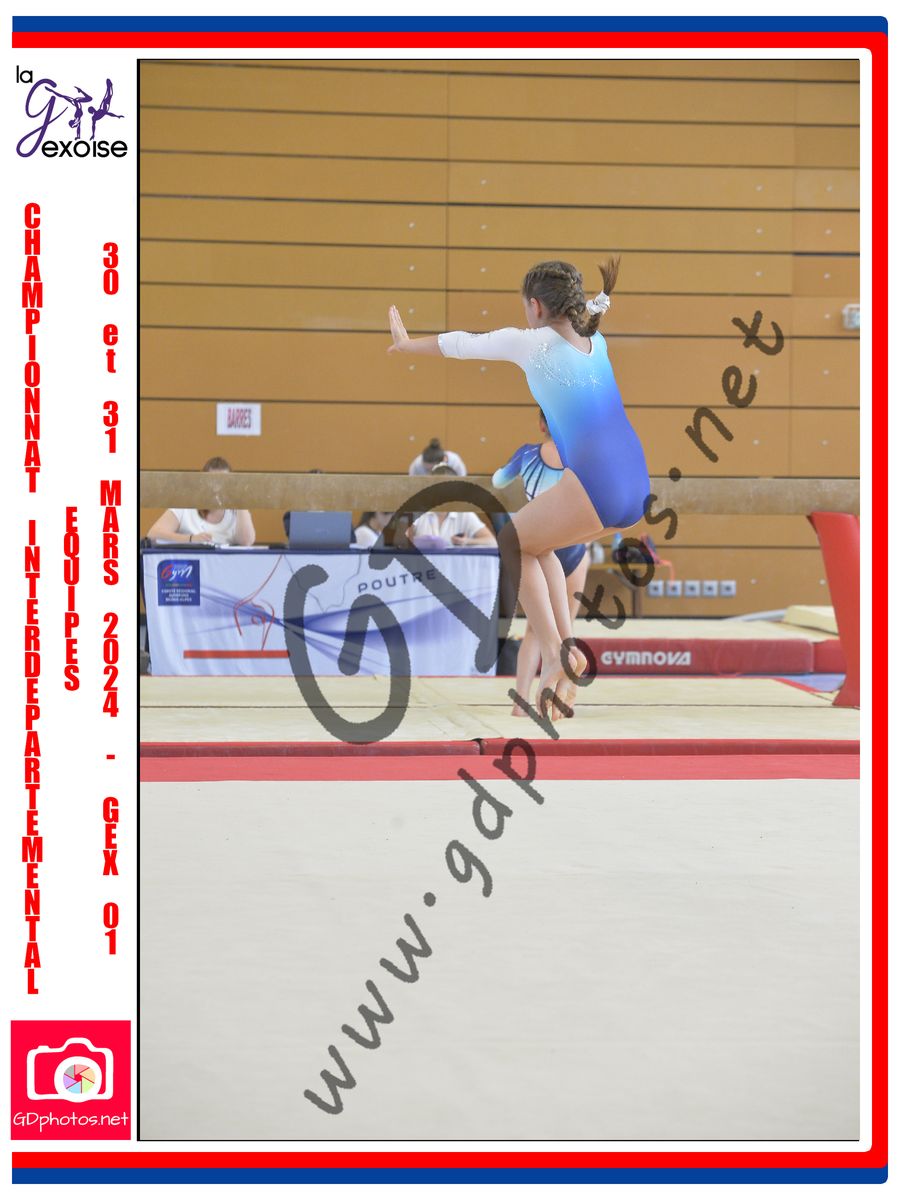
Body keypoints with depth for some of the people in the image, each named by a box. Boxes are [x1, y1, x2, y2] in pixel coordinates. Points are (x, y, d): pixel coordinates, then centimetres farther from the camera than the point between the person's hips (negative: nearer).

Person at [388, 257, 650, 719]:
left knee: (512, 543, 17)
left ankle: (554, 655, 3)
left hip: (594, 486, -7)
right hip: (638, 491, 7)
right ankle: (566, 646, 15)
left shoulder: (531, 342, 0)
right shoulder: (597, 342, 15)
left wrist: (406, 343, 32)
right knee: (536, 541, 28)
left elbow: (461, 344, 17)